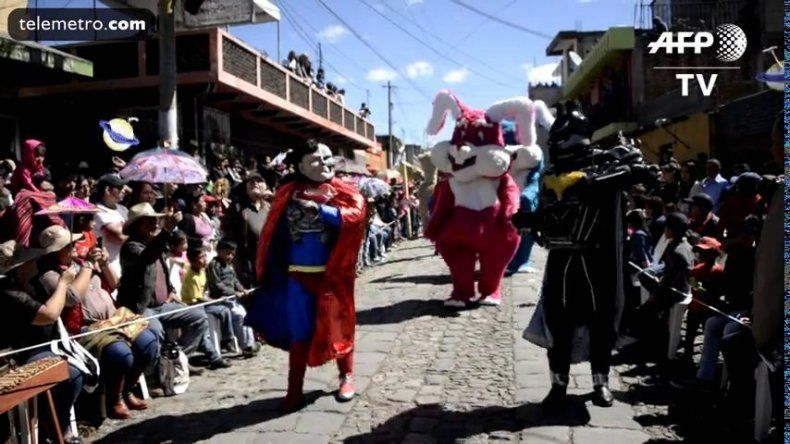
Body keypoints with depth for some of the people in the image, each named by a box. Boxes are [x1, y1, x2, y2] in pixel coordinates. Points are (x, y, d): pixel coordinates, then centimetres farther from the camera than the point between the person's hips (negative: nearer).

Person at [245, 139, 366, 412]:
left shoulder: (343, 192, 0)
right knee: (298, 330, 7)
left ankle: (346, 376, 32)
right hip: (297, 274, 1)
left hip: (332, 273, -1)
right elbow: (273, 231, 2)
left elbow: (356, 212, -18)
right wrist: (268, 271, -2)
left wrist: (320, 209, -23)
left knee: (337, 323, 12)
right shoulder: (287, 194, 3)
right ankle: (294, 390, 17)